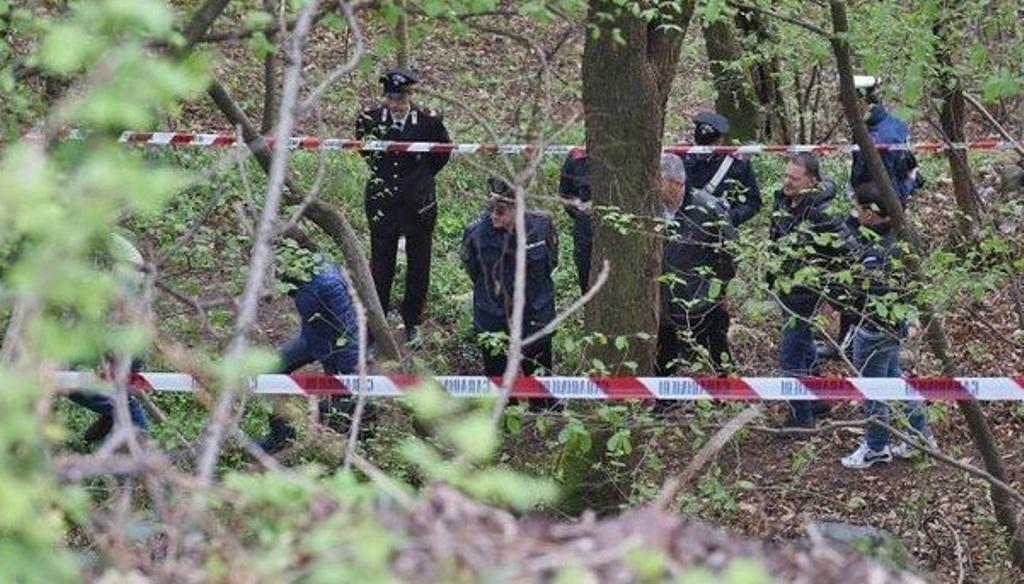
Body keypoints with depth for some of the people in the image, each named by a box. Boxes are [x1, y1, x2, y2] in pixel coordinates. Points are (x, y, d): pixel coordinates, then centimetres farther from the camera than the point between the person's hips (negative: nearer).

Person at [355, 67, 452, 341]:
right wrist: (379, 170, 10)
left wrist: (422, 175, 9)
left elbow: (443, 151, 9)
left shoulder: (428, 120, -10)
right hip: (383, 203, 0)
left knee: (419, 265, 11)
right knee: (381, 265, 1)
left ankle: (412, 322, 28)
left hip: (420, 204, 0)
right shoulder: (370, 118, -7)